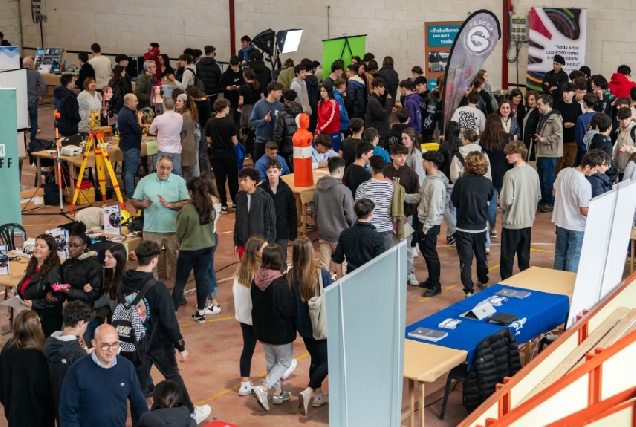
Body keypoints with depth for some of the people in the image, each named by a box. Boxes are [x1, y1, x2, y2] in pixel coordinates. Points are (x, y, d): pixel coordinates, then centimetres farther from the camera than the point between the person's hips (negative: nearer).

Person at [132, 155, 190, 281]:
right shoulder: (145, 181, 4)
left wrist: (169, 204, -19)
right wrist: (143, 204, -15)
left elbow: (187, 203, -6)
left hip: (174, 230, -1)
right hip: (151, 229, 1)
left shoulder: (179, 181, 0)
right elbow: (135, 202, 7)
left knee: (174, 260, 5)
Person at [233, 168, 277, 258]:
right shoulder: (239, 197, 2)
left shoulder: (265, 198, -11)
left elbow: (271, 223, -5)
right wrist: (236, 243, 11)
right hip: (243, 243, 4)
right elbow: (238, 221, 10)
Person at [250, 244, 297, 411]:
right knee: (285, 361, 12)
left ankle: (278, 392, 34)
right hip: (280, 331, -6)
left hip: (262, 329, 6)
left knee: (271, 361, 22)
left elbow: (255, 302, 5)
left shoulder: (256, 280, -7)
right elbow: (289, 309, -23)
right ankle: (263, 388, -3)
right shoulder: (279, 283, -27)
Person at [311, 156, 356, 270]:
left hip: (323, 234, 6)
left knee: (324, 266, 10)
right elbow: (350, 216, -14)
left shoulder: (319, 188, 0)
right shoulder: (343, 191, -19)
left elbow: (313, 212, 9)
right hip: (340, 234, -6)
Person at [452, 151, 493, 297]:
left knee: (465, 259, 0)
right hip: (481, 226, 3)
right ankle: (483, 281, 41)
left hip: (464, 227, -3)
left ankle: (469, 290, -5)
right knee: (481, 255, 22)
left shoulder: (461, 182, -16)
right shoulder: (487, 183, -8)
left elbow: (455, 202, -4)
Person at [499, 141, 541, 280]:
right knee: (524, 256, 15)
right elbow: (538, 197, 10)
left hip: (512, 222, -6)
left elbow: (507, 201, -20)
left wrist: (503, 207, 1)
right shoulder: (534, 173, 1)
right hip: (528, 221, 6)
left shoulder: (510, 174, -20)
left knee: (507, 257, 5)